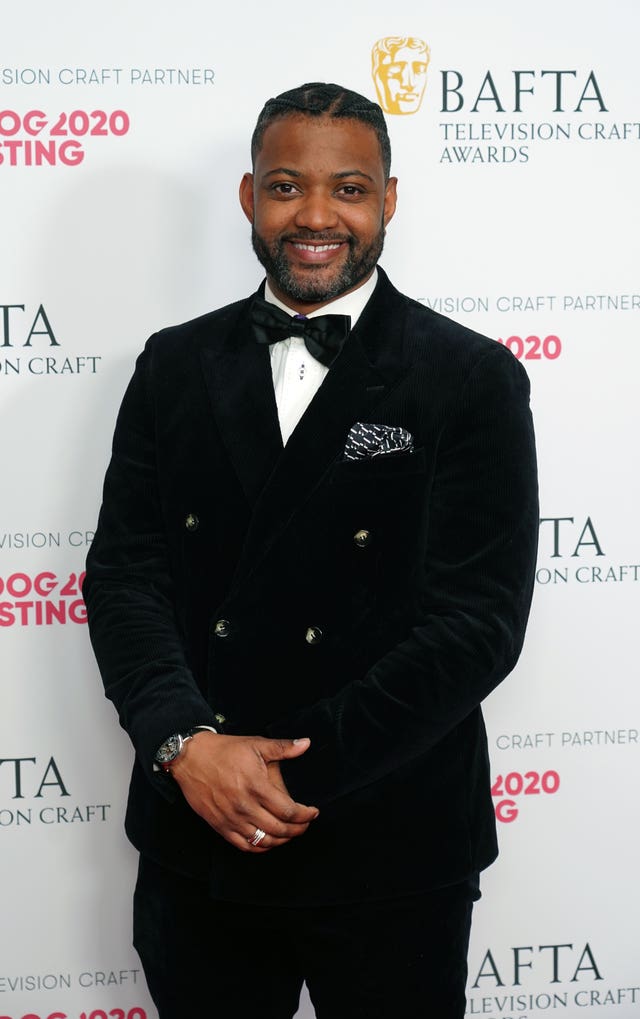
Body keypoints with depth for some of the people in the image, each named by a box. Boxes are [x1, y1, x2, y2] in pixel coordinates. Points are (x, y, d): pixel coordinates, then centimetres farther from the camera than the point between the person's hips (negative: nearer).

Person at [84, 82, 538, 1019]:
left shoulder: (473, 381, -4)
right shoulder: (175, 367, 6)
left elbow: (480, 618, -11)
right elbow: (123, 569, 1)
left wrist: (299, 771, -16)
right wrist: (186, 745, -16)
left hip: (386, 860, -3)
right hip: (196, 839, 3)